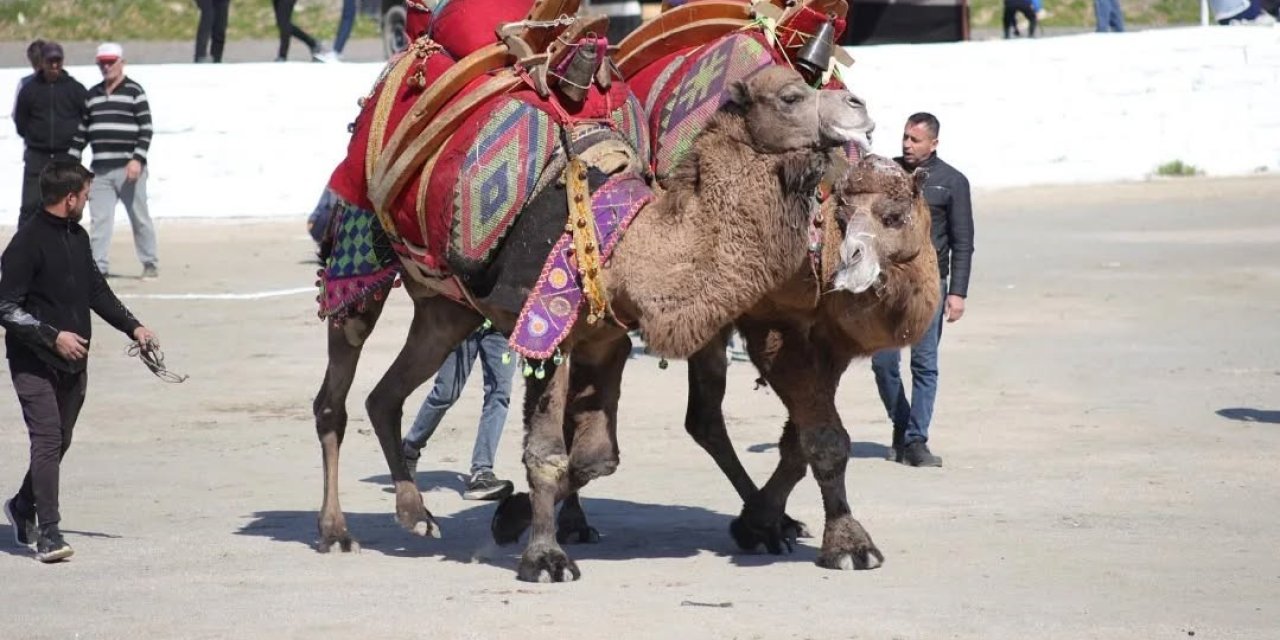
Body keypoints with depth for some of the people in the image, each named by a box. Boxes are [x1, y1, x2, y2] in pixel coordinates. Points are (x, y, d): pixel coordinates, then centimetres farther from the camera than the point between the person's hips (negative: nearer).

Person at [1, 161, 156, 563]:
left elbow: (96, 290, 22)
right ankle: (48, 533, -13)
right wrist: (53, 337, -19)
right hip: (34, 363, -8)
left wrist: (133, 327, 11)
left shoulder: (78, 237, 11)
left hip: (73, 363, 8)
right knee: (47, 438, -13)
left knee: (60, 440, 14)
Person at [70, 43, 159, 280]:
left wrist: (138, 159, -16)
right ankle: (97, 266, 0)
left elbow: (145, 128, -7)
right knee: (99, 219, 0)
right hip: (100, 169, 5)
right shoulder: (92, 95, 16)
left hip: (128, 168, -5)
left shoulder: (134, 91, -1)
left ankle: (150, 264, 11)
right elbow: (81, 130, 20)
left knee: (139, 217, 1)